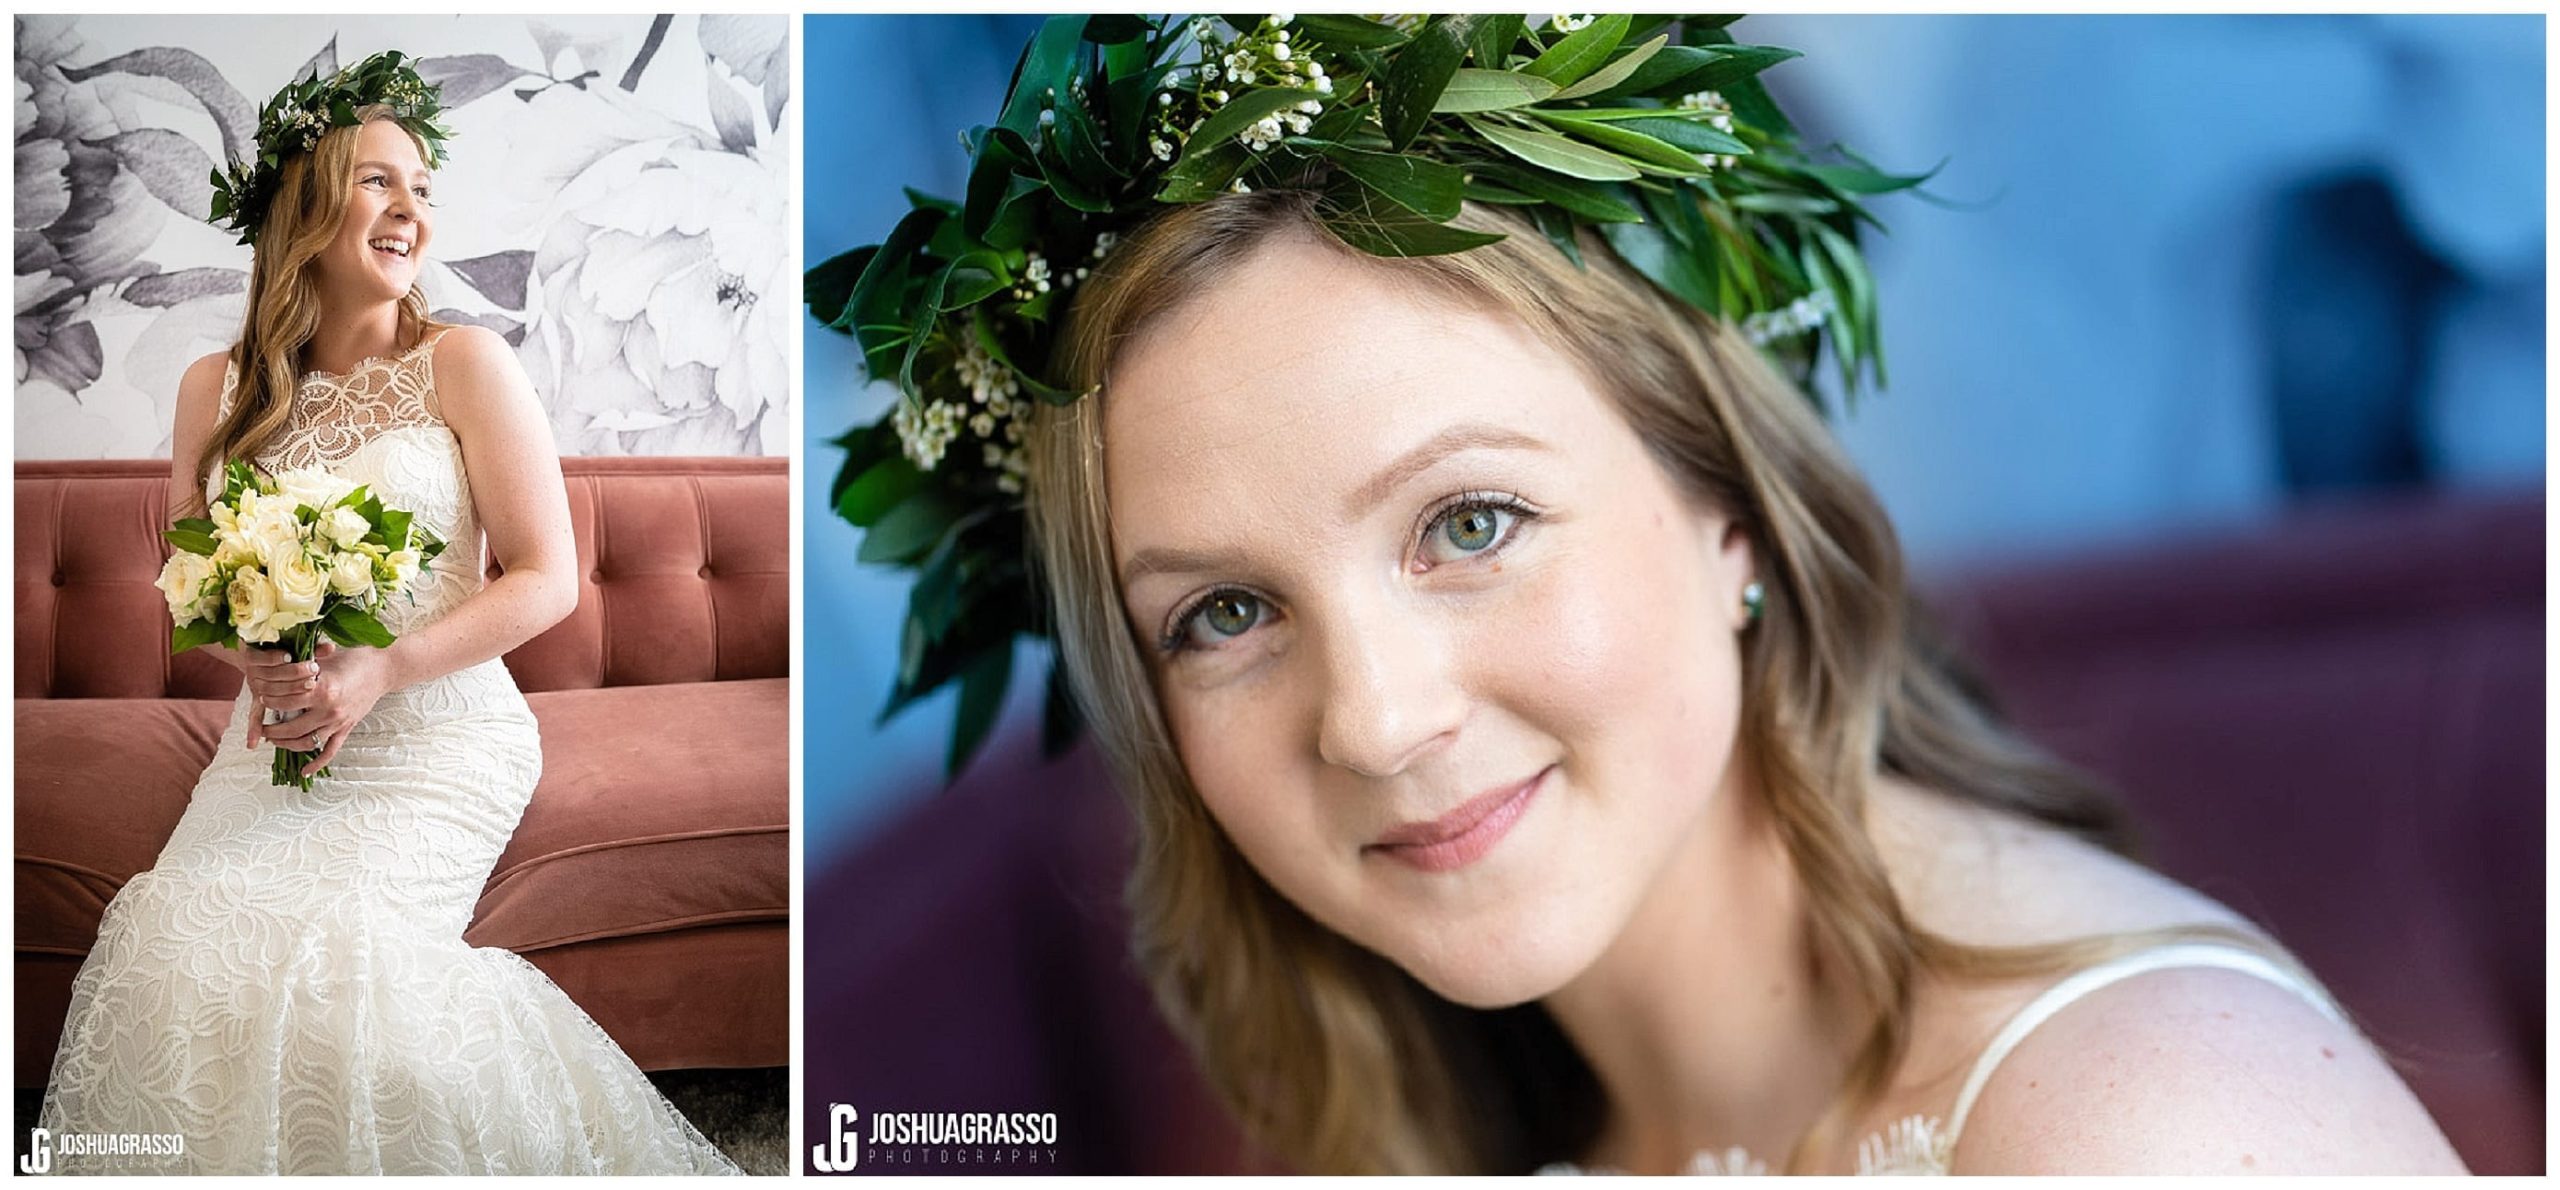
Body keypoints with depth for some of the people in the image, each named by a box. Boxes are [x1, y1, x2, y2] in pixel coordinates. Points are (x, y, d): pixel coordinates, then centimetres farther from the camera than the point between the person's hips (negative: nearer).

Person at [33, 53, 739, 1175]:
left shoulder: (462, 362, -4)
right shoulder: (217, 387, 8)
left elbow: (547, 578, -6)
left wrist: (379, 672, -17)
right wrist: (257, 660, -8)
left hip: (439, 742, -4)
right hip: (273, 742, 4)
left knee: (317, 946, -26)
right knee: (171, 931, -20)